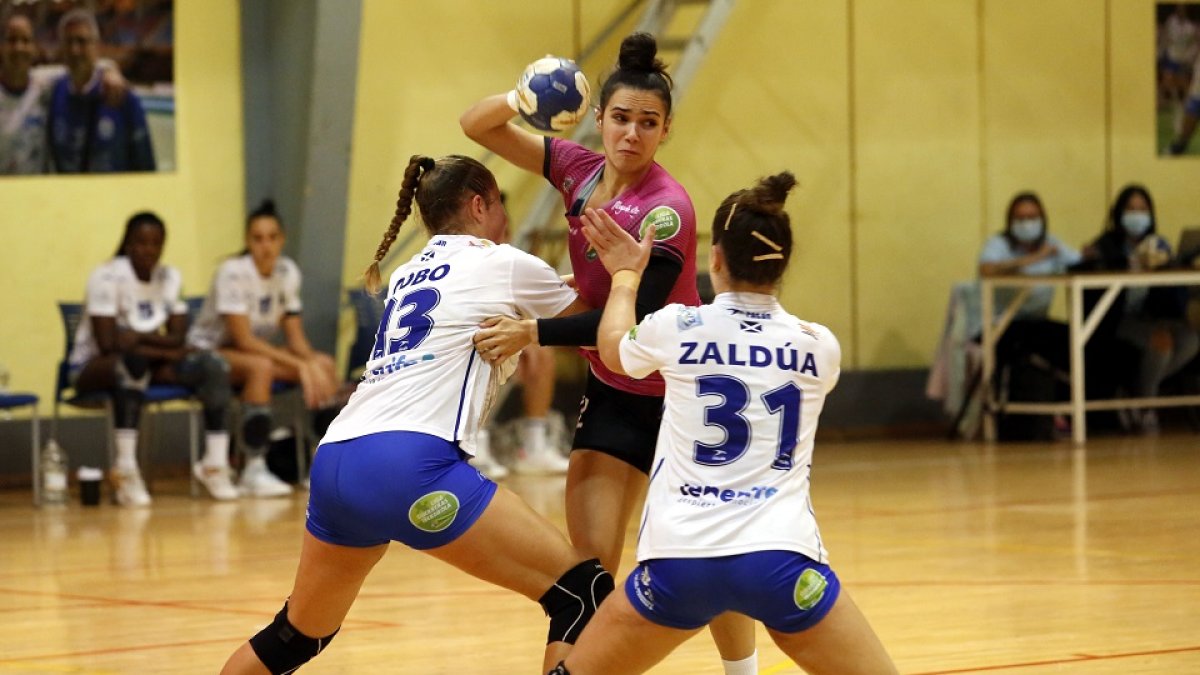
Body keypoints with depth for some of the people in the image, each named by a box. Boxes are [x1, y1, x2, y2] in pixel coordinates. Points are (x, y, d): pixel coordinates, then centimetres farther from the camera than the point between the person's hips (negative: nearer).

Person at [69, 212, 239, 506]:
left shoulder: (169, 278, 3)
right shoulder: (108, 277, -16)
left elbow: (177, 338, -3)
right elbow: (108, 343, -23)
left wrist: (140, 338, -22)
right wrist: (166, 351, -19)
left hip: (147, 363, 6)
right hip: (94, 368, -6)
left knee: (213, 366, -16)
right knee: (133, 360, -41)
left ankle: (216, 465, -18)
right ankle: (125, 470, -43)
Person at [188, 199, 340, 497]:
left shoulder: (287, 271, -3)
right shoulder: (234, 272, -22)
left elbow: (296, 336, -1)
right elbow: (244, 339, -26)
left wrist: (312, 363, -23)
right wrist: (298, 365, -30)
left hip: (258, 349, 7)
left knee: (324, 364, -14)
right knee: (261, 367, -37)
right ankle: (254, 470, -35)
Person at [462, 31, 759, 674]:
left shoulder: (667, 209, -23)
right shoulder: (581, 170, -5)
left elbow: (635, 318, -28)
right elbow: (476, 126, 1)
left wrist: (534, 332, -35)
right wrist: (518, 100, -21)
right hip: (613, 395, 5)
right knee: (588, 560, -8)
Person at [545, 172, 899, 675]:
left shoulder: (677, 329, 2)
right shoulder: (819, 347, 6)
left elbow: (613, 349, 26)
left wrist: (626, 275, 44)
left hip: (680, 562, 1)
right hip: (779, 560, 0)